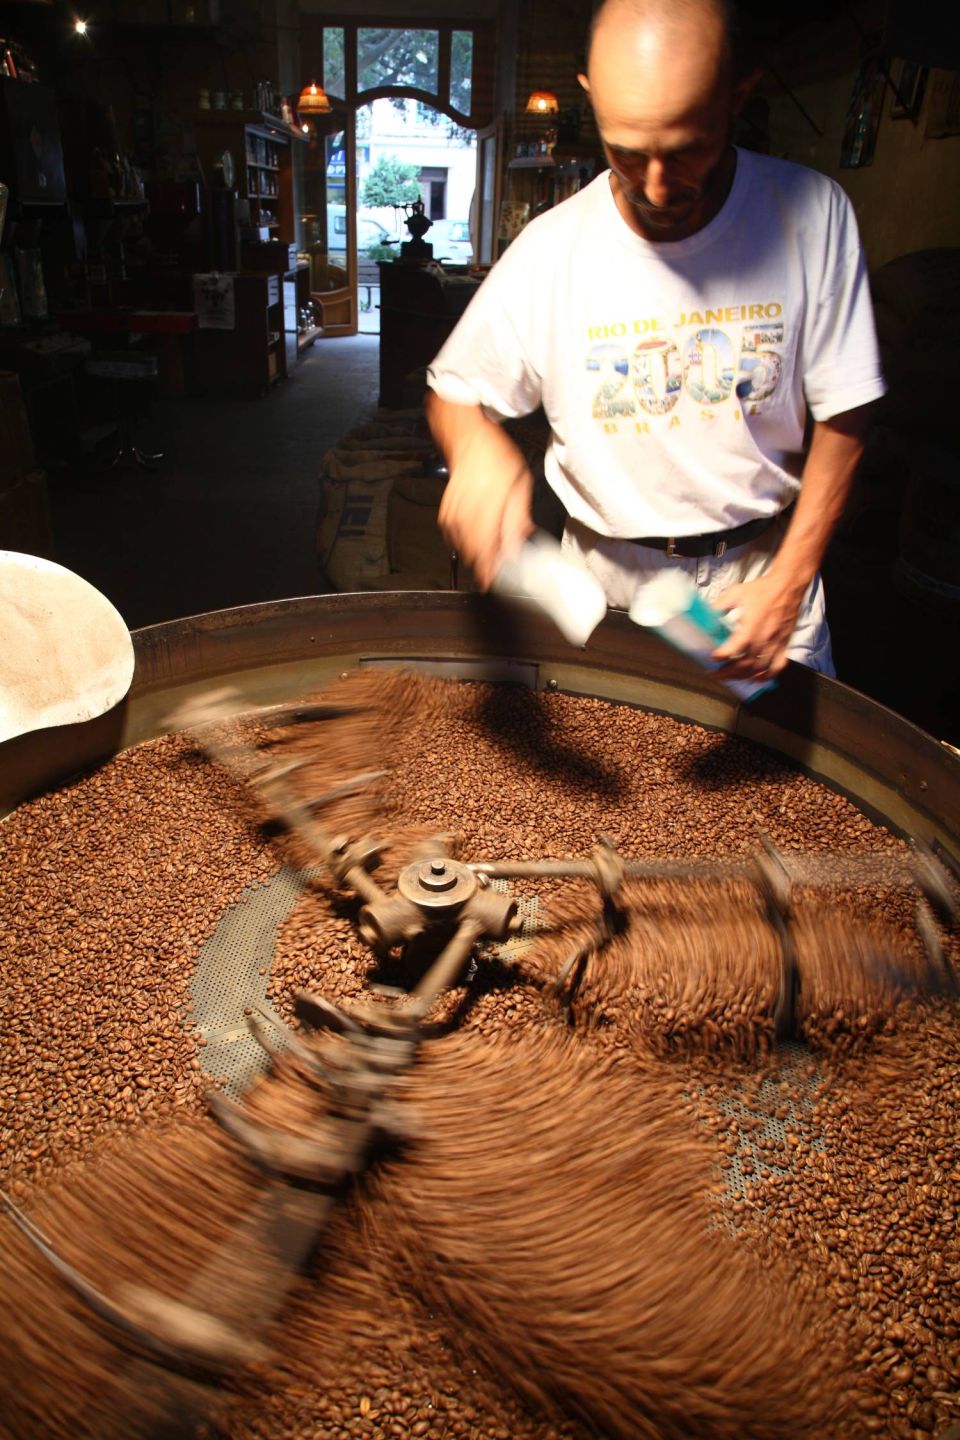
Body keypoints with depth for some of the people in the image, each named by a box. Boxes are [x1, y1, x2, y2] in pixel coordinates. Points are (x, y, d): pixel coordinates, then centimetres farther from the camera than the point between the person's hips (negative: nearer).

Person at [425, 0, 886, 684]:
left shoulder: (813, 213, -12)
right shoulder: (551, 248, -13)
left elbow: (842, 418, -7)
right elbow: (452, 391, -3)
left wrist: (788, 584, -14)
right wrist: (479, 447, -28)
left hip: (766, 558, 1)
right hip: (611, 574, 0)